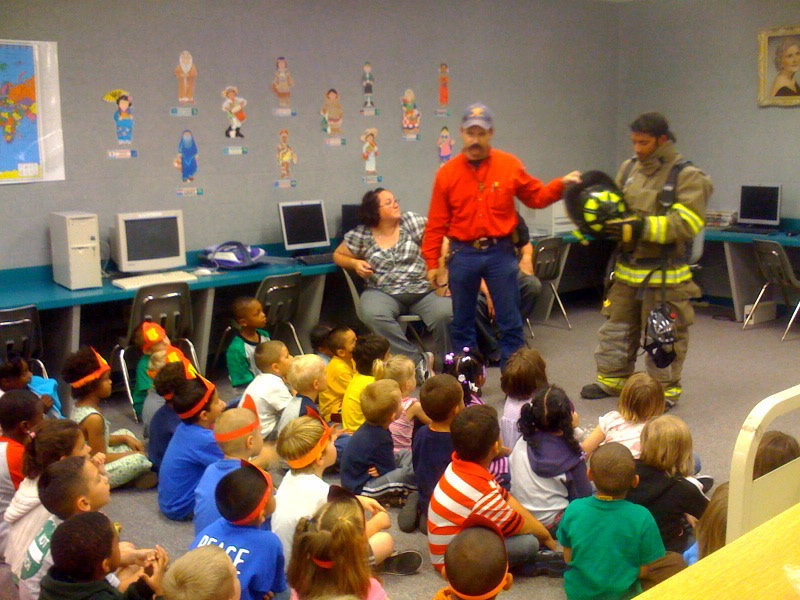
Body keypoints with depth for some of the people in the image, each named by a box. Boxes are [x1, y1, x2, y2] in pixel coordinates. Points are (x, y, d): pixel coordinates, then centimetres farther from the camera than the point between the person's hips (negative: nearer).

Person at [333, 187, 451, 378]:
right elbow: (338, 255, 19)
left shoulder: (411, 221, 4)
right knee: (373, 315, -35)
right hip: (383, 292, 0)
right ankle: (418, 360, -26)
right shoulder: (361, 235, 6)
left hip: (423, 290, 0)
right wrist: (355, 264, -3)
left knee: (445, 313, -30)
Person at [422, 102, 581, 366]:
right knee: (462, 324, 11)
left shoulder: (510, 165, 1)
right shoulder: (447, 173, 0)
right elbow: (436, 224, 0)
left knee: (510, 323, 5)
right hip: (463, 255, 0)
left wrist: (561, 184, -5)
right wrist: (432, 262, -1)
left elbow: (536, 196, 12)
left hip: (500, 253, 0)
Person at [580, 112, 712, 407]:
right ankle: (612, 379, 29)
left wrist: (641, 227, -26)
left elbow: (686, 223, -19)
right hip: (627, 268, 6)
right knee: (617, 326, 15)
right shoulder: (629, 168, 10)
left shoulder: (686, 176, -9)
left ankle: (666, 390, 18)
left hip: (664, 274, -6)